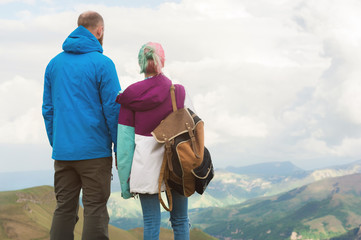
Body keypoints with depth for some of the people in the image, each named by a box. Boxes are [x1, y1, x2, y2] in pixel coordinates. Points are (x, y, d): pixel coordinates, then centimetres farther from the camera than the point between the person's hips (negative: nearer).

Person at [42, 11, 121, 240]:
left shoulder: (54, 63, 11)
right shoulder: (102, 64, -7)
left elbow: (48, 109, 13)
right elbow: (113, 108, -9)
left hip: (62, 151, 5)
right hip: (95, 151, -5)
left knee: (64, 208, 10)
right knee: (95, 209, 0)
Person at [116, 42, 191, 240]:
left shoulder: (130, 96, -2)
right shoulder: (179, 92, -2)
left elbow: (125, 138, -2)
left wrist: (125, 179, 4)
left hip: (145, 166, 0)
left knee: (151, 222, 4)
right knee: (180, 220, 11)